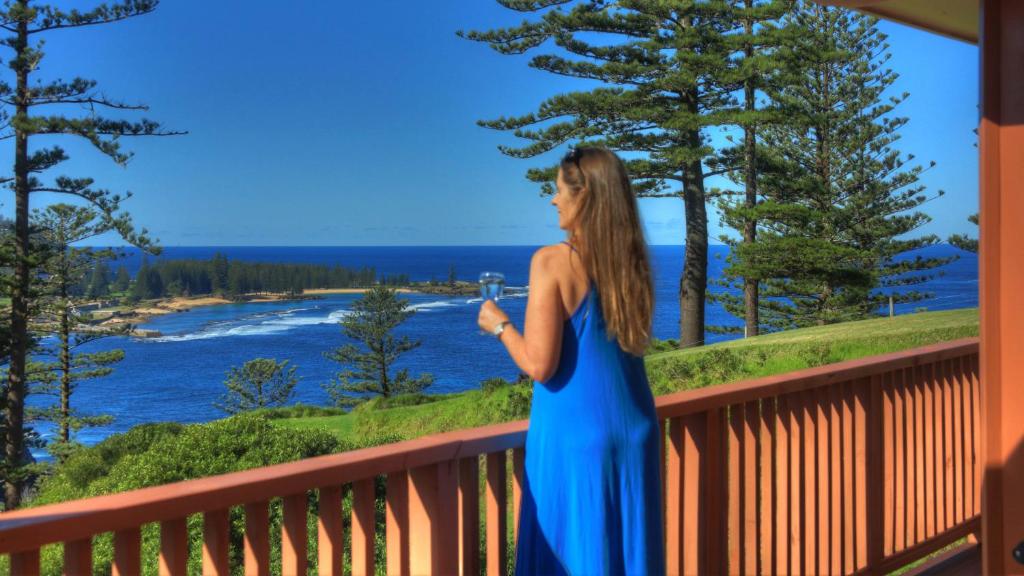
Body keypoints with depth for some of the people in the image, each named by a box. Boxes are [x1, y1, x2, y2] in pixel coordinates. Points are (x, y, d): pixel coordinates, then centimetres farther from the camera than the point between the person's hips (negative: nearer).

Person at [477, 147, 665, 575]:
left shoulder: (552, 262, -13)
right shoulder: (632, 261, 4)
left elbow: (539, 366, -16)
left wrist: (499, 325, 1)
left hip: (573, 431, -6)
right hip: (634, 431, 6)